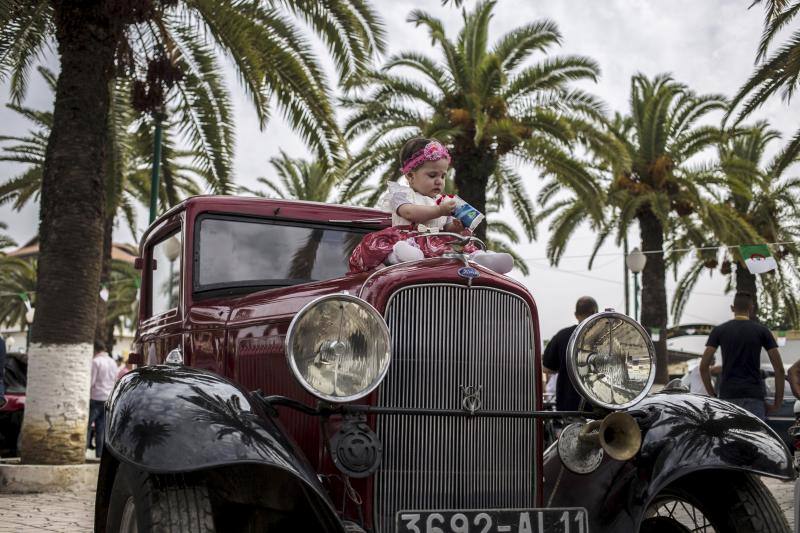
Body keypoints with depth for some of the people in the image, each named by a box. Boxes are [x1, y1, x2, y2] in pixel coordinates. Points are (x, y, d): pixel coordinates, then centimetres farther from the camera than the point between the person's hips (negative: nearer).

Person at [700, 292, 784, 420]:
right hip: (754, 395, -1)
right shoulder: (762, 331, 4)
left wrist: (712, 395, 7)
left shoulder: (719, 330, 5)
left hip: (728, 395, 1)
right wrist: (777, 403, 5)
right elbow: (779, 369, 0)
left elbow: (703, 366, 0)